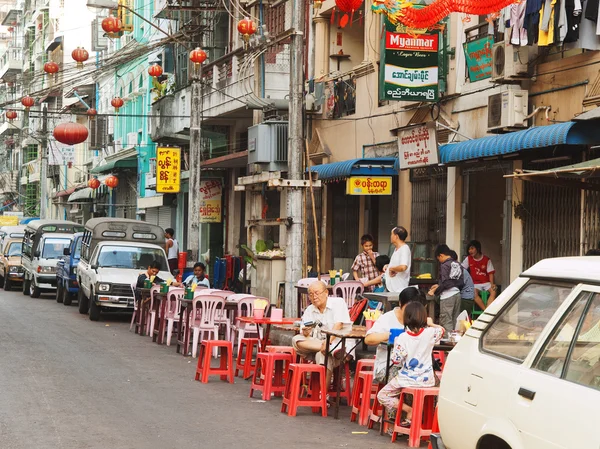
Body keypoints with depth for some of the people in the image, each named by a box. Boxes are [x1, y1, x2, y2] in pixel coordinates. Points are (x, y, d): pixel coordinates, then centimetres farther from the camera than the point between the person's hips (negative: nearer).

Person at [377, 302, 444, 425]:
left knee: (382, 396, 11)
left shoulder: (403, 338, -18)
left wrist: (395, 345, 2)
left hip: (408, 379, -4)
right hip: (427, 380, 4)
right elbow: (441, 330, 16)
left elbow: (396, 360, -14)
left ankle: (409, 410, -5)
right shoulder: (430, 333, -7)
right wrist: (431, 324, 35)